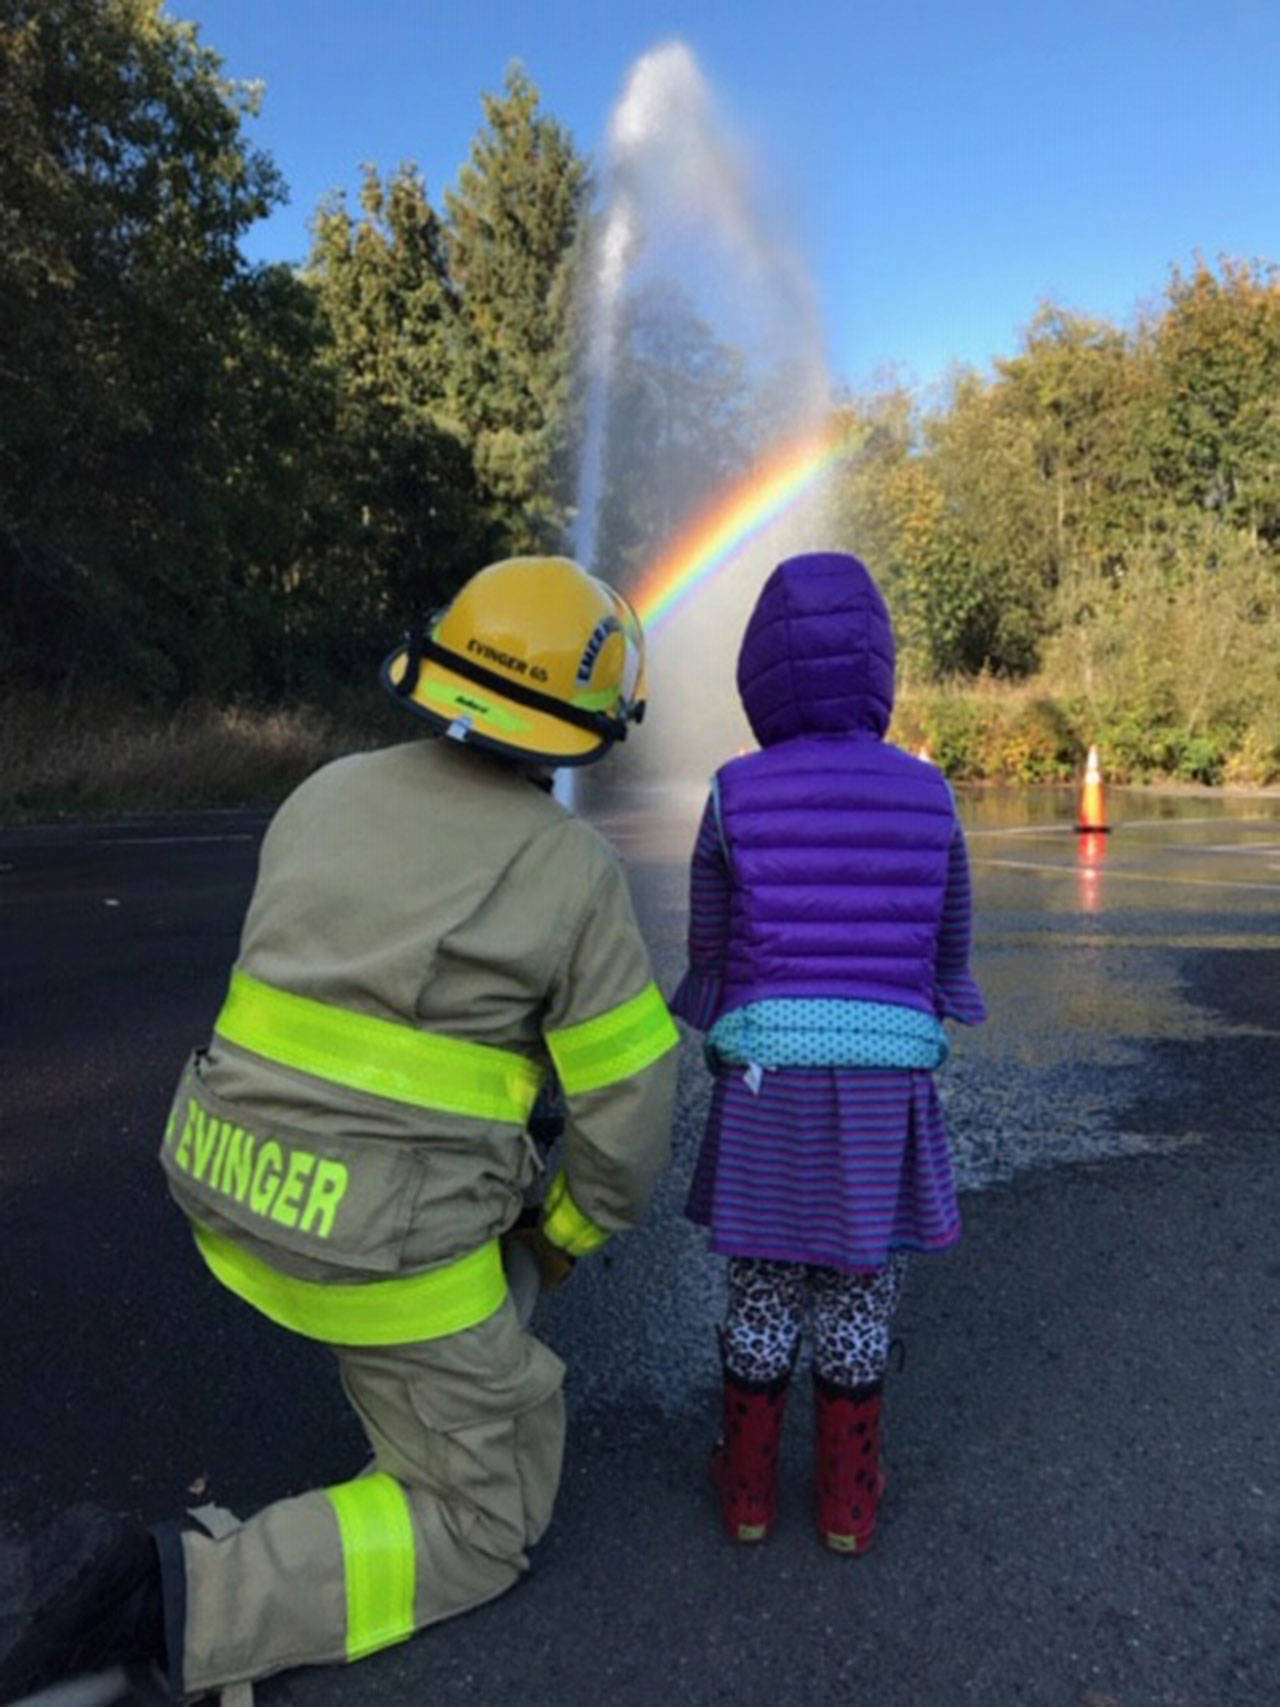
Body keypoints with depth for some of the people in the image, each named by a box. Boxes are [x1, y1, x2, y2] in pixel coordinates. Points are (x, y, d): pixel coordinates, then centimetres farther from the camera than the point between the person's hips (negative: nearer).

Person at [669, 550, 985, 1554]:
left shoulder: (736, 797, -7)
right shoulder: (928, 796, -2)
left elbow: (710, 954, 1)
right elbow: (948, 958, 7)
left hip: (766, 1084, -1)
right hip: (888, 1085, 1)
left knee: (762, 1286, 15)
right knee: (861, 1292, 16)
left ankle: (749, 1484, 31)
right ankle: (848, 1498, 30)